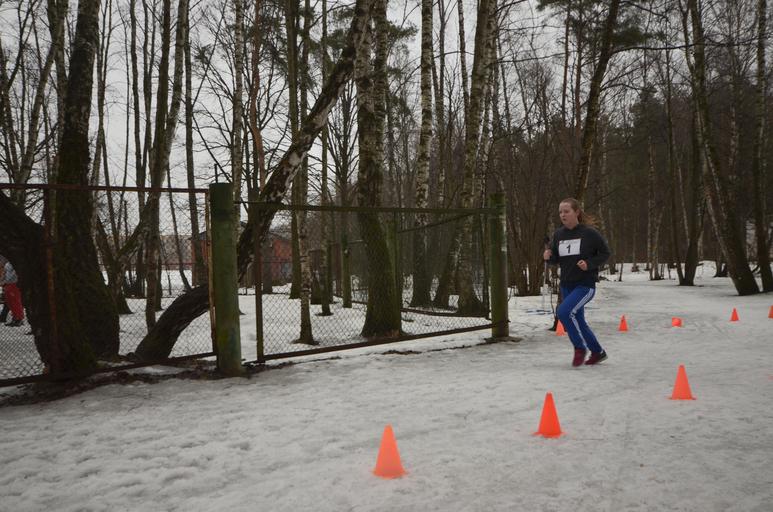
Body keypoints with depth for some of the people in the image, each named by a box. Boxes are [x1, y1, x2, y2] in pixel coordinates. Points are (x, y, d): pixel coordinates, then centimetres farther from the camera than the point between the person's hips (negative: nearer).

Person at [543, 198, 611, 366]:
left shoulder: (589, 233, -10)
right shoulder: (558, 234, 3)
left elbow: (605, 253, -2)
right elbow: (556, 260, 10)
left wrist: (589, 264, -17)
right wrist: (548, 256, -12)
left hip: (585, 284, -6)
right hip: (566, 285, 6)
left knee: (564, 312, -24)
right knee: (578, 322, 14)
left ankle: (580, 347, -2)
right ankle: (598, 352, 36)